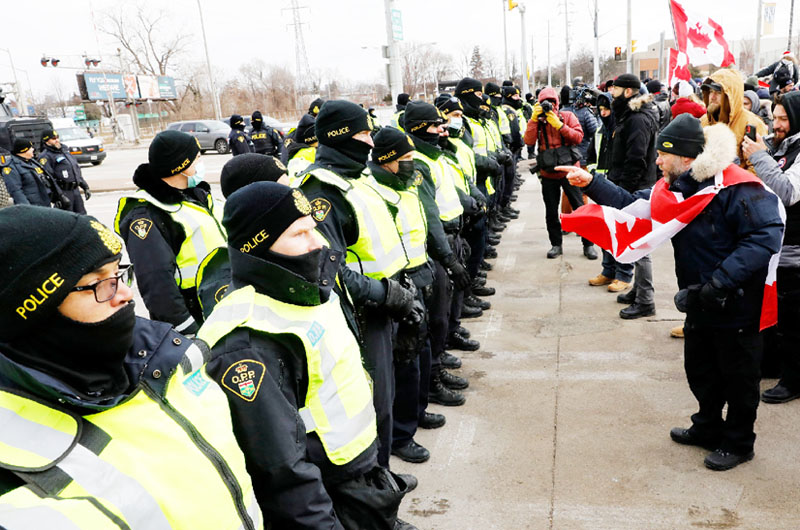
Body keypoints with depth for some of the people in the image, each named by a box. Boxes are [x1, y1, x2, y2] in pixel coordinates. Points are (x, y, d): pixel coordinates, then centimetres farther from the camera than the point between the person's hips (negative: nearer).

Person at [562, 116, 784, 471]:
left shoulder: (736, 189, -24)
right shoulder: (673, 188, 1)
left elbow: (767, 236, -30)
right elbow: (632, 203, 7)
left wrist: (720, 281, -34)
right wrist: (591, 184, -3)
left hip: (738, 305, -8)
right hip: (700, 304, 8)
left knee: (738, 375, 11)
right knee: (700, 369, 21)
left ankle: (738, 442, 31)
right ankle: (708, 428, 43)